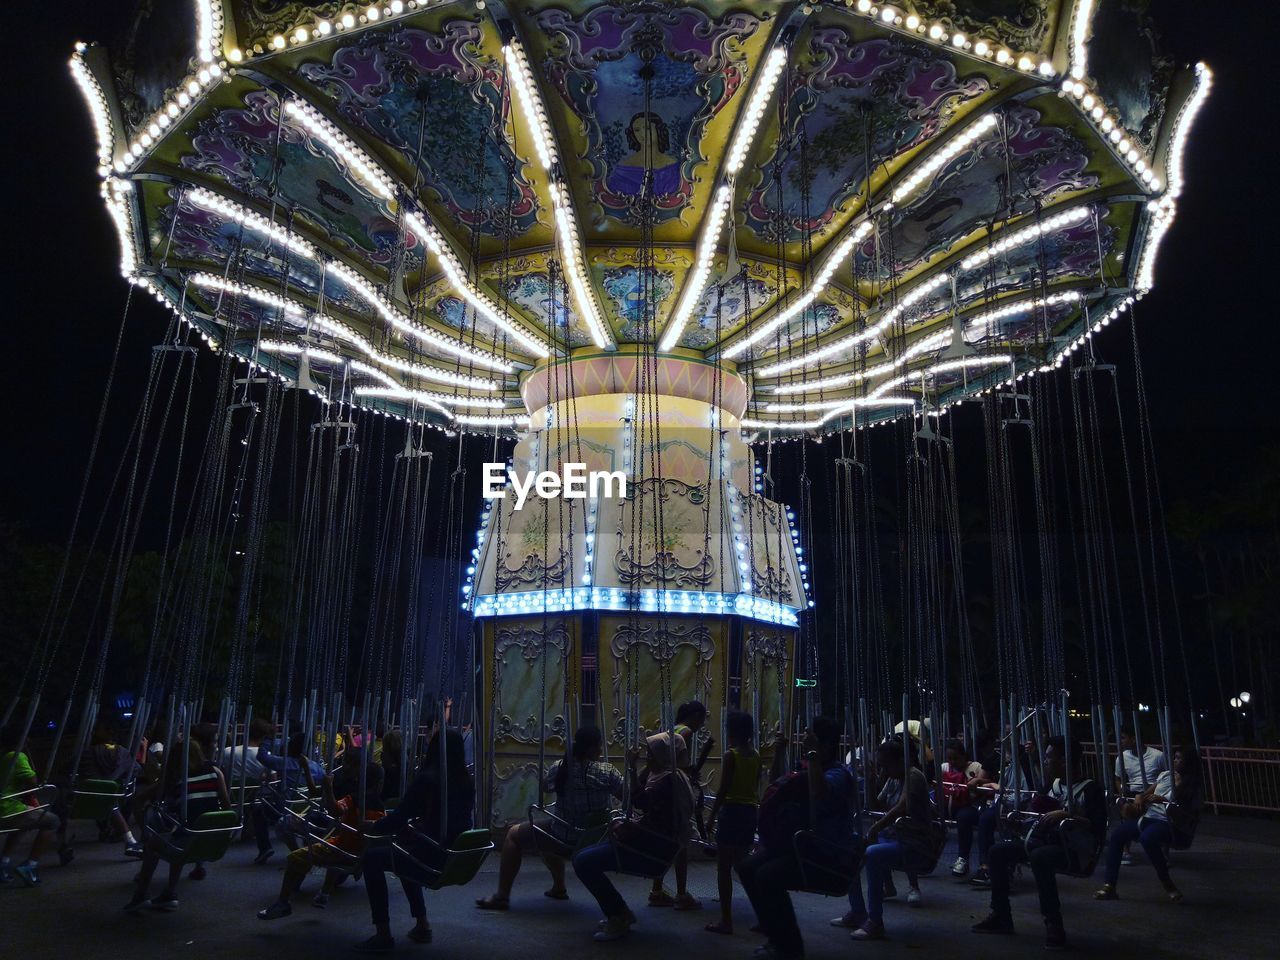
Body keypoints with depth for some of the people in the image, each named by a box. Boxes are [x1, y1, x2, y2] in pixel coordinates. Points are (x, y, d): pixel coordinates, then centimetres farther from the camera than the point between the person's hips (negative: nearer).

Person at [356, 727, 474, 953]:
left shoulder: (427, 778, -12)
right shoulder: (466, 780, 7)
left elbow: (400, 816, -7)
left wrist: (372, 830, 9)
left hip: (433, 856, -7)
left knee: (372, 857, 9)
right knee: (405, 847, 32)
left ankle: (383, 935, 7)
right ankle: (422, 925, 33)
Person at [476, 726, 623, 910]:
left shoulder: (559, 768, -11)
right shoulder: (606, 772, -16)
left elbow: (545, 787, 10)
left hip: (567, 840, -3)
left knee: (514, 835, 16)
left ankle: (502, 896, 10)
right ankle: (559, 888, 41)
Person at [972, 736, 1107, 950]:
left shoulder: (1089, 788, -12)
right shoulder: (1055, 784, 13)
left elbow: (1099, 828, -22)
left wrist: (1066, 815, -28)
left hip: (1075, 849, -9)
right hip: (1048, 842, 9)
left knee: (1039, 857, -39)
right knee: (999, 850, 1)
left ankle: (1054, 925, -29)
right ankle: (1001, 916, 6)